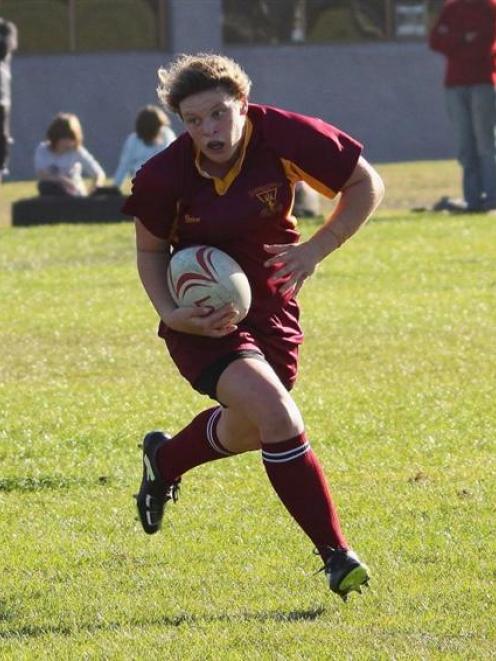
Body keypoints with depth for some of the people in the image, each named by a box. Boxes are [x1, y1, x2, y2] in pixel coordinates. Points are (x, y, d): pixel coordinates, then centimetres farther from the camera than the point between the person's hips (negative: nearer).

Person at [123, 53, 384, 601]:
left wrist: (317, 248, -18)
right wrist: (170, 314, -17)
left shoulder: (283, 135, -20)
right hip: (202, 316, -4)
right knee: (275, 412, -25)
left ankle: (163, 461, 54)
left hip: (271, 304, 4)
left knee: (248, 431, 21)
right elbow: (151, 249, -1)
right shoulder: (165, 176, -20)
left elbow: (366, 185, -7)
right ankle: (335, 556, -17)